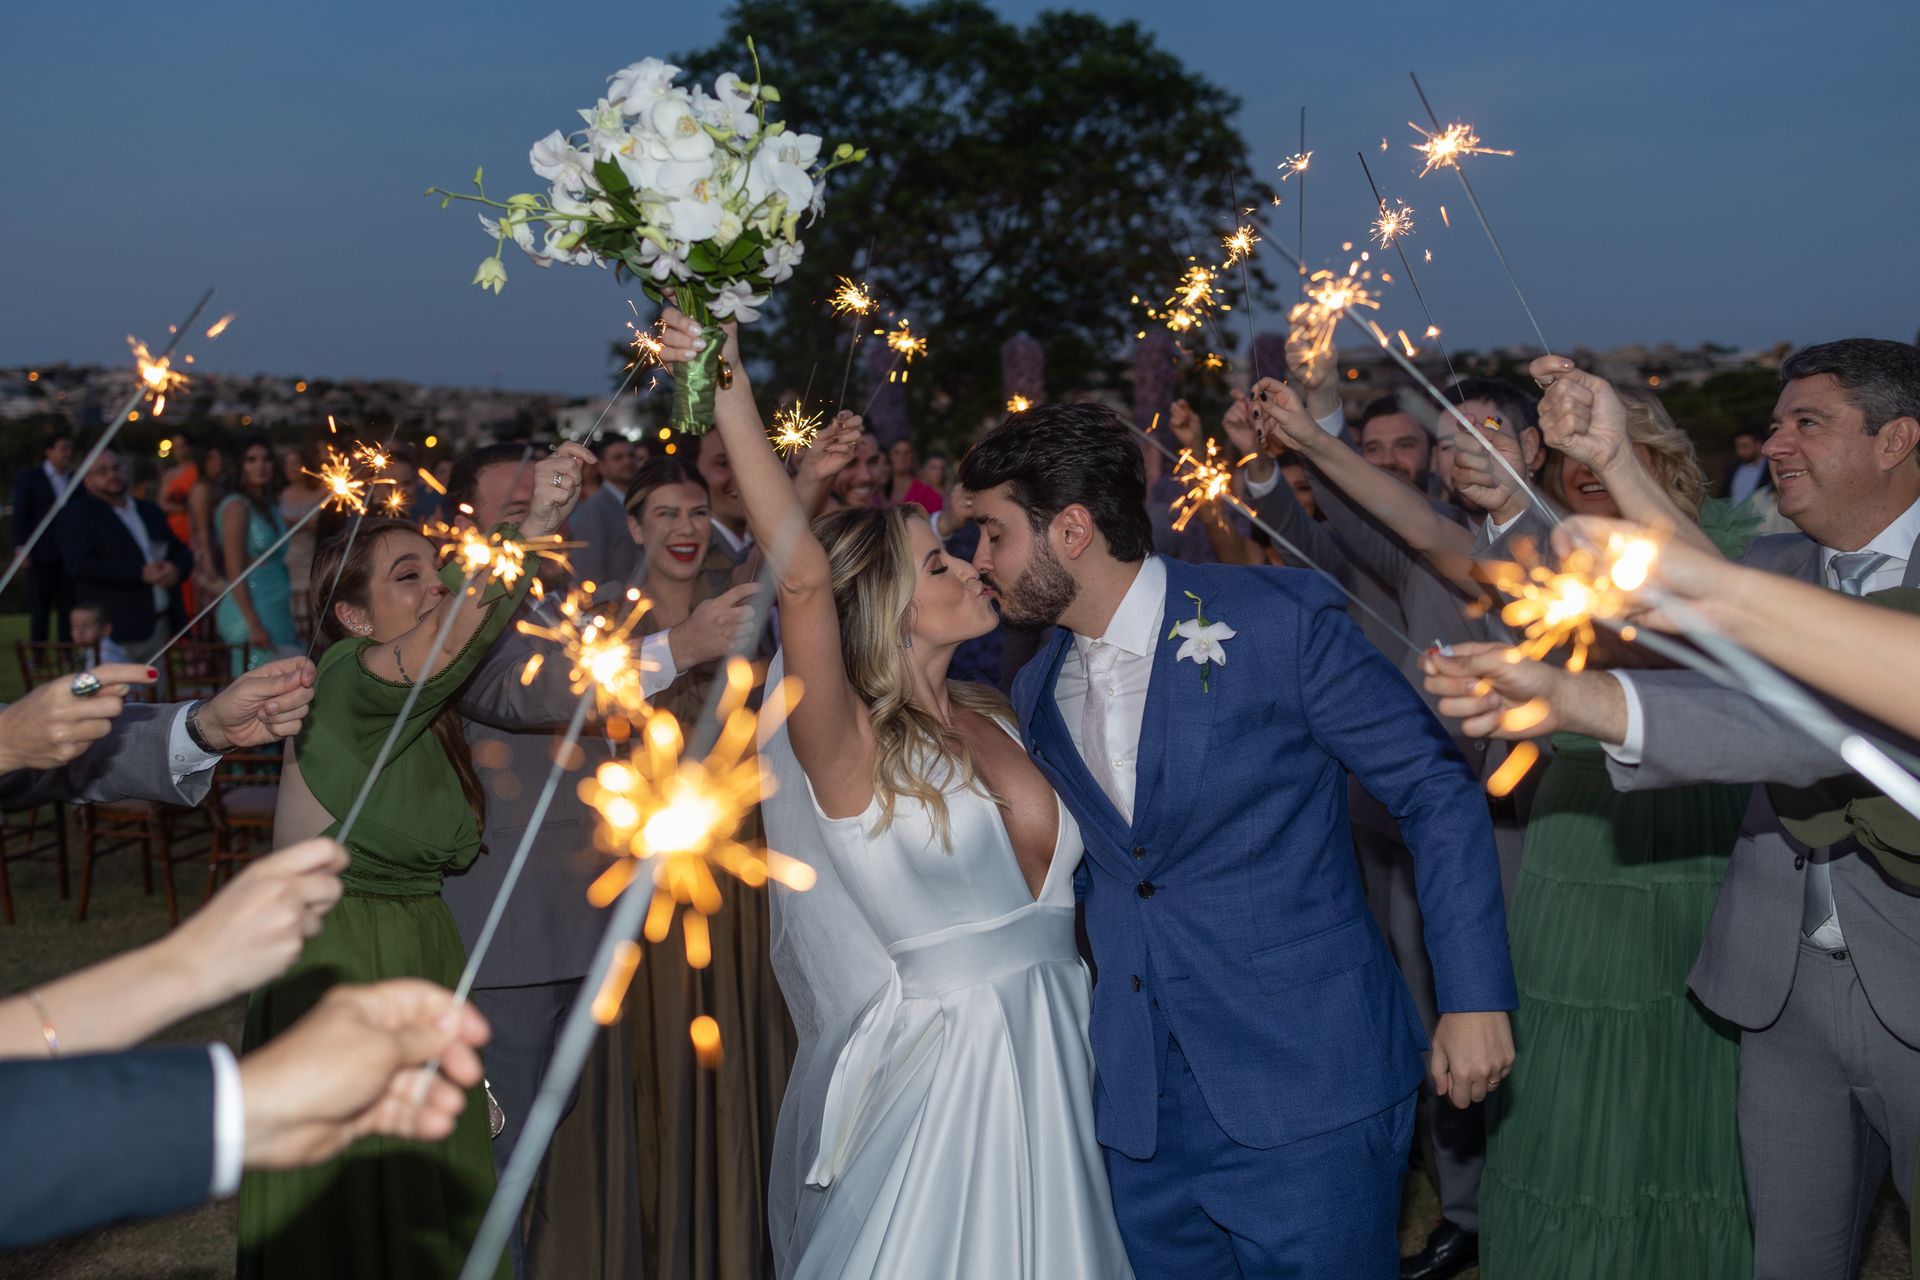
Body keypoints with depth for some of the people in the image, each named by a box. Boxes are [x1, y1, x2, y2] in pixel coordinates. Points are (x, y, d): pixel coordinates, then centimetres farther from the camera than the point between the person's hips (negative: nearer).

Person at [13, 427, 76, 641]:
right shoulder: (29, 478, 5)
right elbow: (20, 516, 1)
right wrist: (22, 548, -9)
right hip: (42, 556, -2)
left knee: (68, 608, 1)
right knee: (39, 609, 0)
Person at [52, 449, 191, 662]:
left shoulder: (149, 511, 22)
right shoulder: (76, 516, 1)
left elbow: (181, 552, 24)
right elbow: (79, 565, -13)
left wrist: (177, 569, -3)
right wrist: (140, 574, -17)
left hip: (162, 626, 6)